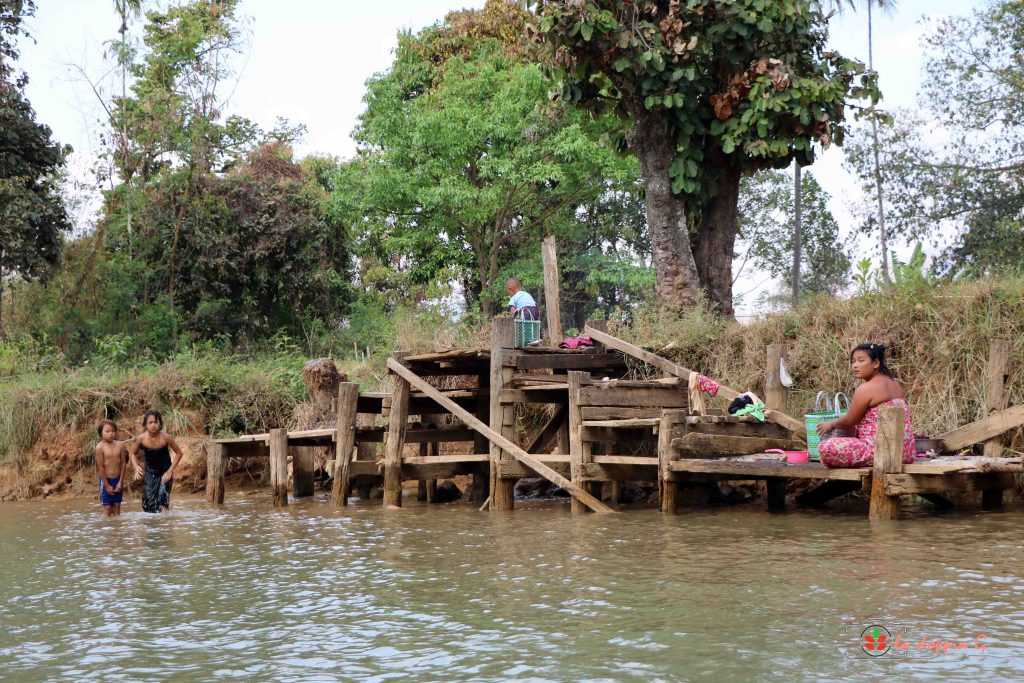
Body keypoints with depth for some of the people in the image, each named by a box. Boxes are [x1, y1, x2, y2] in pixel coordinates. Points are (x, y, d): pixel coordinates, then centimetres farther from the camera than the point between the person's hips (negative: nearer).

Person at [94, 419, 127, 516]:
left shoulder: (120, 445, -1)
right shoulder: (100, 447, -11)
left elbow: (123, 463, 2)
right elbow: (100, 467, -11)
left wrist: (120, 482, -2)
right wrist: (107, 485, -10)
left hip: (118, 480, 3)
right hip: (106, 480, -3)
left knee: (117, 505, 8)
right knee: (107, 507, 1)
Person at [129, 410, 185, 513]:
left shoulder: (165, 437, -21)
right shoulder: (141, 438, -16)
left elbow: (179, 453, -8)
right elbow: (132, 453, 3)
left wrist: (170, 471, -13)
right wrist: (136, 466, -15)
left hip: (165, 473, -2)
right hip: (150, 473, 2)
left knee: (163, 500, -17)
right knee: (148, 503, 4)